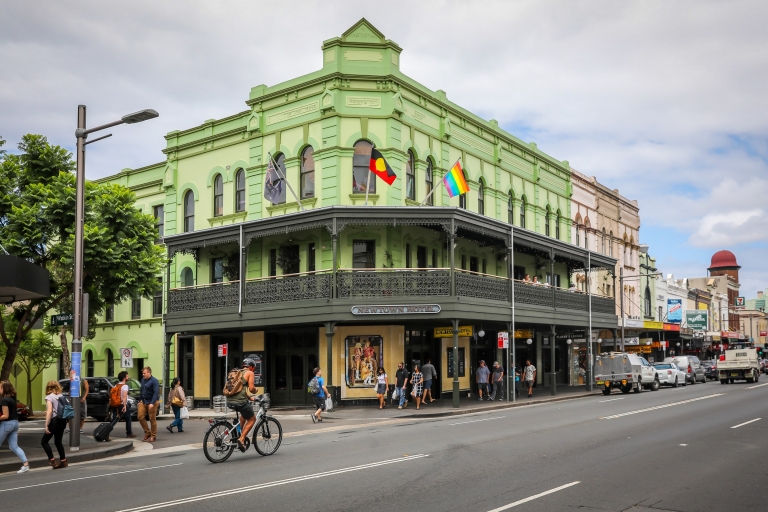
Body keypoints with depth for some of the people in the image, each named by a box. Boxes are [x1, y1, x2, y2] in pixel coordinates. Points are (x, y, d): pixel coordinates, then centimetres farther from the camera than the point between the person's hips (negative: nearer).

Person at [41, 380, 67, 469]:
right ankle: (63, 461, 16)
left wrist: (46, 425, -17)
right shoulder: (61, 396, 11)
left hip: (55, 421, -7)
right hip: (62, 420, 7)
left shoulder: (49, 397, -8)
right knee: (58, 441, 18)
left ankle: (52, 461, -3)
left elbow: (49, 411, -18)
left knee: (44, 441, 5)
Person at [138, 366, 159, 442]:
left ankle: (153, 436, 9)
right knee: (140, 417, 1)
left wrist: (152, 403, -26)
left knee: (152, 419, 0)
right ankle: (147, 432, 17)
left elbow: (156, 393, -20)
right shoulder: (143, 380, 10)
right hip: (143, 402, 7)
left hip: (151, 403, -7)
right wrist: (140, 400, 18)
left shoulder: (154, 381, -13)